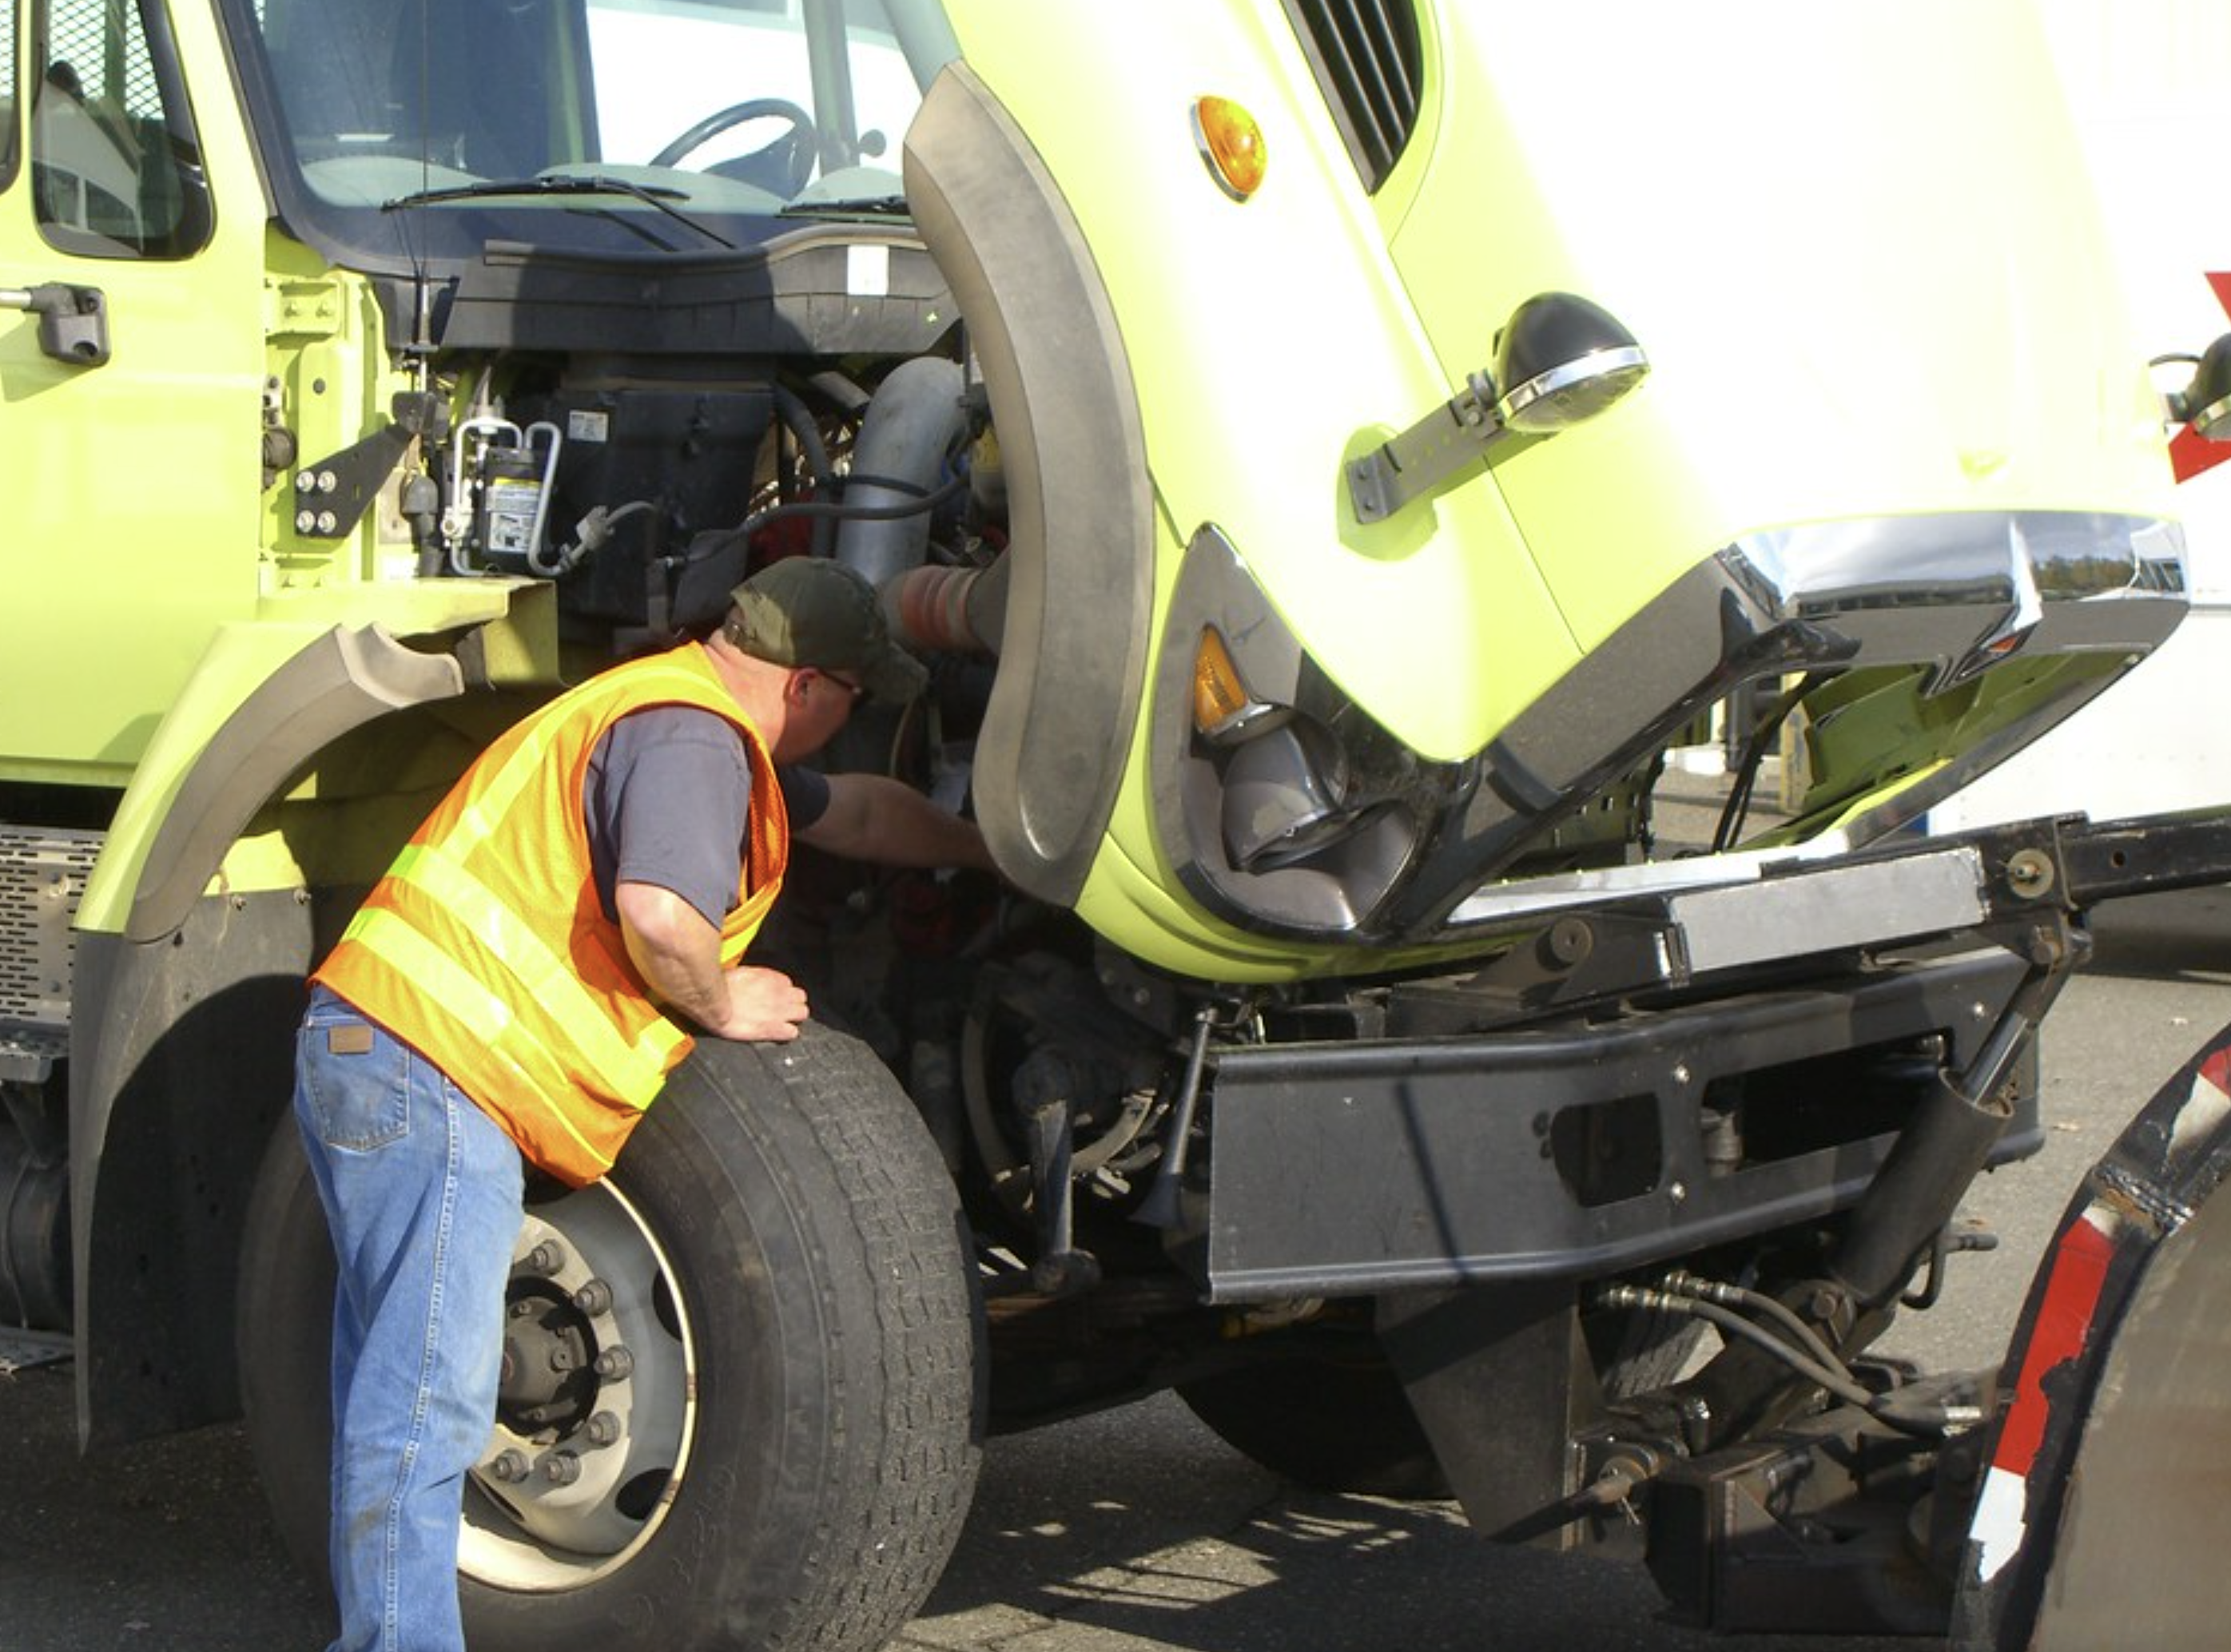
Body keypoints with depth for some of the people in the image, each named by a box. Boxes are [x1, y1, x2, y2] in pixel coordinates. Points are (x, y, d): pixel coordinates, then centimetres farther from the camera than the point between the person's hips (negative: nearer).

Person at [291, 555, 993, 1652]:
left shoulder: (680, 719, 23)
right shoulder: (692, 735, -11)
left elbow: (857, 812, 38)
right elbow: (660, 915, -28)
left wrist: (992, 853, 47)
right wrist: (720, 1004, -7)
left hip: (373, 1043, 11)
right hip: (434, 1067, -11)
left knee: (397, 1391, 15)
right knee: (426, 1404, -10)